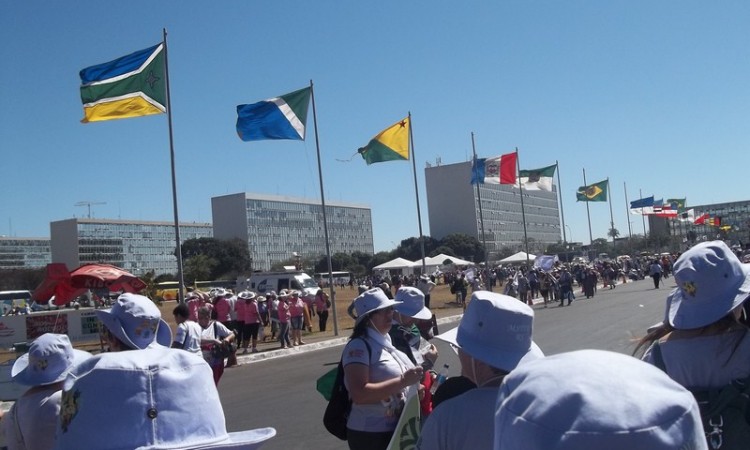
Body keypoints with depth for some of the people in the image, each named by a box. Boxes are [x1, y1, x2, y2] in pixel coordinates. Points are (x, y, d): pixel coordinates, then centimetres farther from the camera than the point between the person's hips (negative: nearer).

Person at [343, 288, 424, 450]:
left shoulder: (386, 341, 8)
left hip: (396, 429, 8)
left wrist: (415, 382, 7)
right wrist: (402, 381, -28)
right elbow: (359, 394, -28)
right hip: (370, 435, -8)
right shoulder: (359, 346, -18)